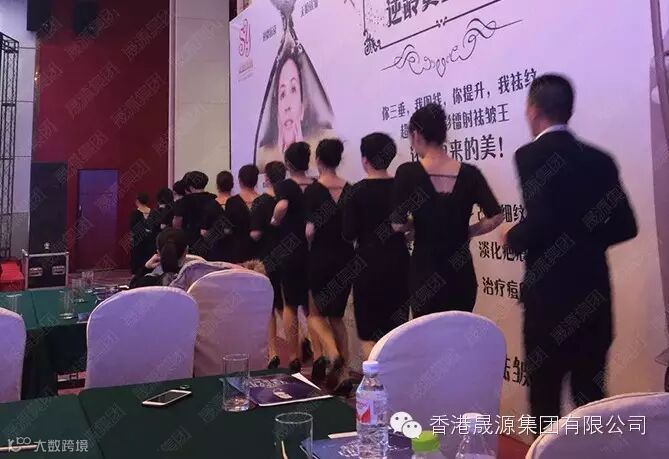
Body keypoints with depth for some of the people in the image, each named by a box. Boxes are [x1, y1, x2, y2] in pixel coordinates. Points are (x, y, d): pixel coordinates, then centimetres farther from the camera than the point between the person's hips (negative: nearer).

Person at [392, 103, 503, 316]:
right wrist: (467, 232, 7)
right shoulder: (470, 173, -3)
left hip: (425, 272, -2)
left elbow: (397, 225, -12)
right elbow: (496, 217, -8)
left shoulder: (407, 172, -10)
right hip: (461, 273, 3)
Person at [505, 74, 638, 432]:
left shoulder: (530, 156, -10)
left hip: (550, 292, -6)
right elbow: (625, 225, 5)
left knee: (544, 393, 7)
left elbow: (542, 218, -23)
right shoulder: (599, 159, 7)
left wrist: (514, 239, -4)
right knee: (590, 393, 15)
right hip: (593, 293, 6)